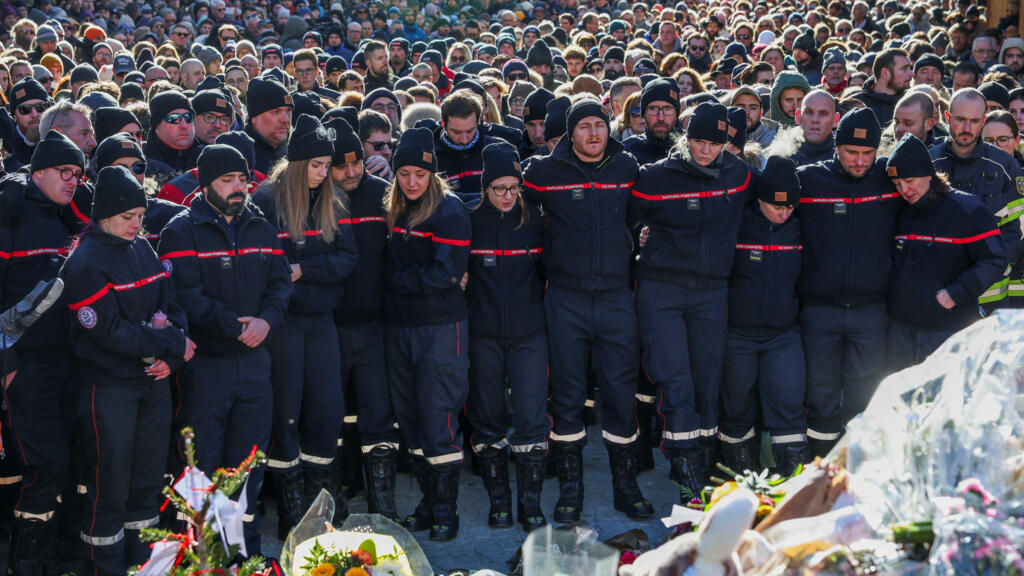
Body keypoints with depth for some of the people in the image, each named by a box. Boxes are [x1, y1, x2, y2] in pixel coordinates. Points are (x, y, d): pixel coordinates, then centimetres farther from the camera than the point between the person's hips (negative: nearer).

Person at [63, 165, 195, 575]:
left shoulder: (144, 250, 8)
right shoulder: (85, 264, -13)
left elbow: (173, 308, 7)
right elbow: (111, 332, -19)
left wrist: (171, 355, -11)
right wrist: (173, 345, -15)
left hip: (155, 379, 7)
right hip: (110, 384, -6)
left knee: (150, 475, 14)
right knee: (110, 480, 1)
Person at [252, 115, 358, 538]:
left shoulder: (331, 204, 9)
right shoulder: (267, 200, -7)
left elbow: (346, 257, -1)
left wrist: (303, 270, -14)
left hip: (320, 319, 5)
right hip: (282, 319, -5)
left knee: (328, 407, 6)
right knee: (286, 410, 2)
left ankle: (319, 496, 19)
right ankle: (290, 504, 10)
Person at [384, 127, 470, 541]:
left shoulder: (449, 211, -8)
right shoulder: (393, 211, 12)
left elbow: (444, 275, -14)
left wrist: (398, 279, -6)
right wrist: (411, 280, -2)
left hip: (440, 327, -6)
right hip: (399, 326, 7)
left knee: (438, 417, -5)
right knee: (410, 418, 10)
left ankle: (446, 511, 5)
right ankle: (428, 503, 21)